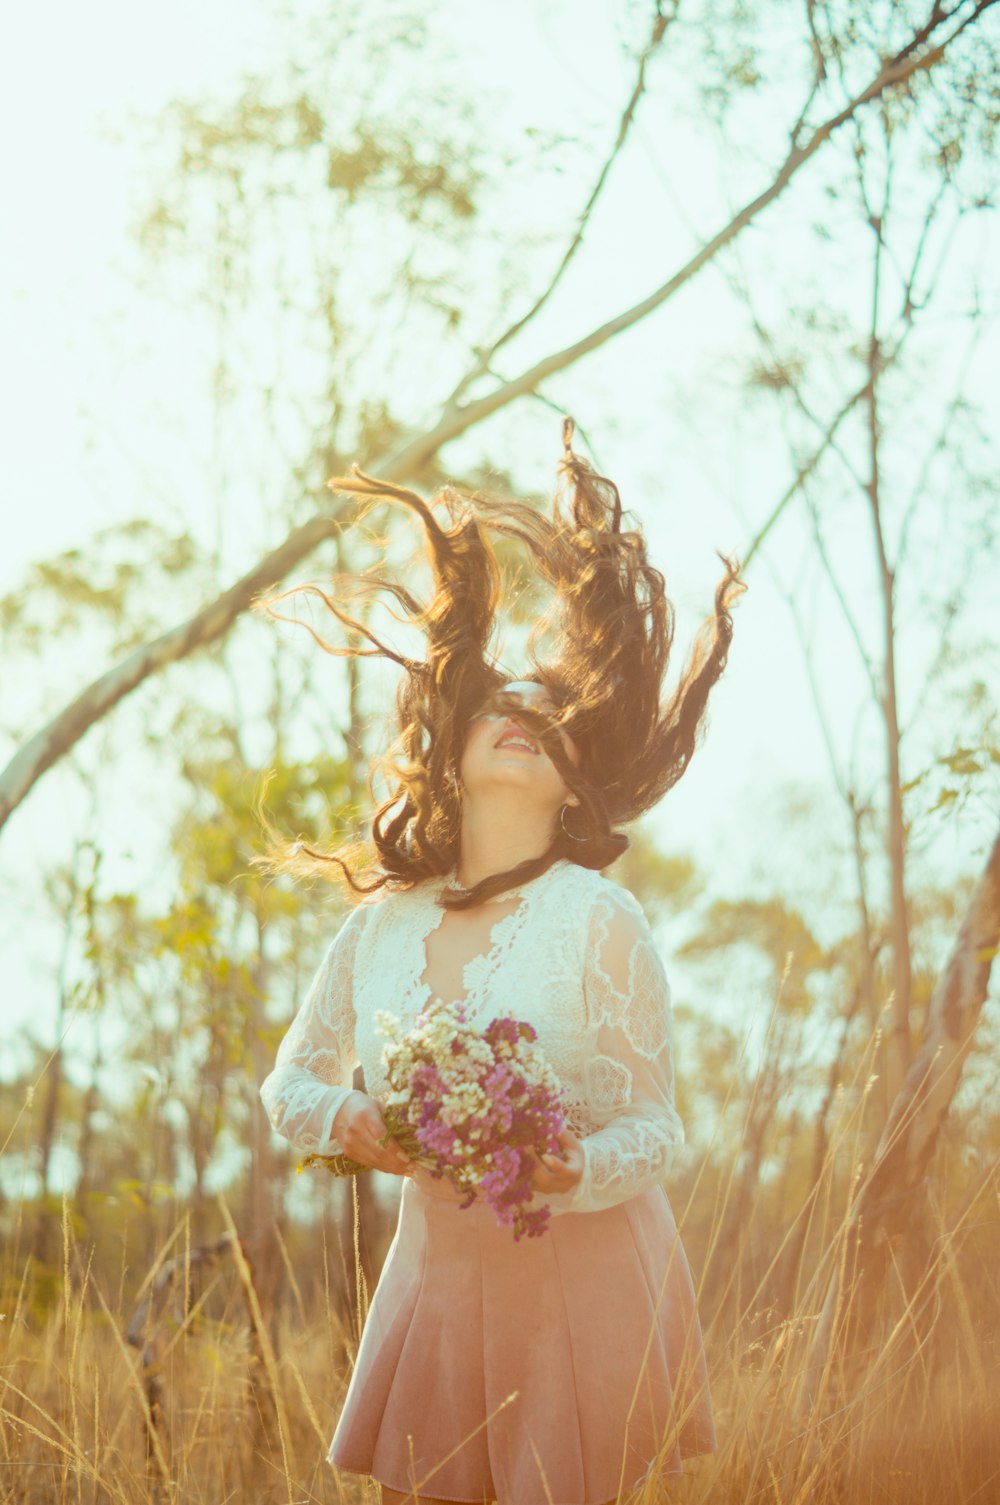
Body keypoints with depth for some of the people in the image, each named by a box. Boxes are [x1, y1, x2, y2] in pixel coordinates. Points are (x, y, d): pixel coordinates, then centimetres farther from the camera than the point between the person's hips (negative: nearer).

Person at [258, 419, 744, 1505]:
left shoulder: (598, 916, -10)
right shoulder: (379, 924, 2)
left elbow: (655, 1127, -5)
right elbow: (290, 1083, 14)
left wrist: (574, 1173, -26)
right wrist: (348, 1121, -9)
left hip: (585, 1279, -3)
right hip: (438, 1270, 4)